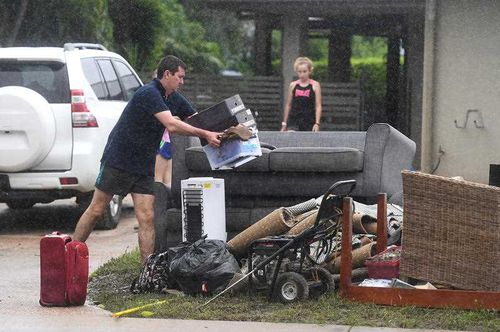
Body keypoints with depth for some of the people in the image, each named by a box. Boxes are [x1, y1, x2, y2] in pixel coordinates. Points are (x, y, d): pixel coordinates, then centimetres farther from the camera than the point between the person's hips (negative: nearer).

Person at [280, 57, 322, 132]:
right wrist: (284, 124, 12)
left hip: (309, 122, -1)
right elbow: (288, 105, 13)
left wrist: (317, 123, -12)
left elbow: (318, 106, -2)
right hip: (294, 121, 1)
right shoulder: (293, 85, 6)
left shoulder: (315, 85, 1)